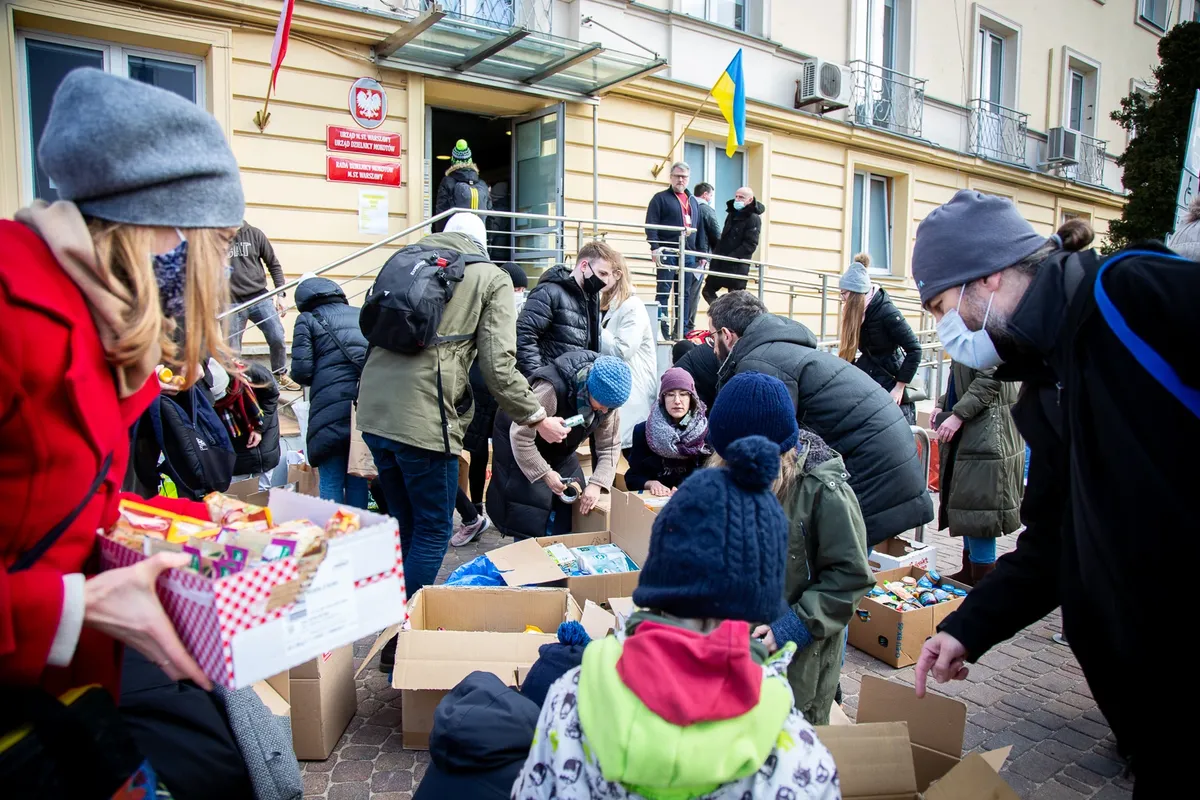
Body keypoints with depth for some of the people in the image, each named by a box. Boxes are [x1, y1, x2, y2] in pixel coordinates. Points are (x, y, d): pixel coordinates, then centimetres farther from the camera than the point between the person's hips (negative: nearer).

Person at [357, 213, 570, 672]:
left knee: (405, 523, 20)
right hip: (424, 419, -6)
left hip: (373, 409, 6)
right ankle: (405, 641, 13)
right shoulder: (492, 279, 5)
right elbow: (498, 365, -6)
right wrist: (537, 419, 4)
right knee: (434, 530, 9)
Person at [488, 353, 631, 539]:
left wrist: (597, 484, -24)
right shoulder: (552, 389, -41)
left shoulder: (608, 398, -21)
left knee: (570, 513, 4)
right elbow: (520, 436, -32)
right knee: (528, 516, -11)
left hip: (560, 449, 6)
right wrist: (546, 473, -30)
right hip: (518, 442, -6)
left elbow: (610, 446, -12)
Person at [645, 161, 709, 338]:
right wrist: (655, 247, -17)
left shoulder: (693, 202, 21)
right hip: (667, 252, -6)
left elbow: (700, 229, 22)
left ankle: (683, 330, 11)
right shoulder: (661, 198, 4)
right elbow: (651, 224, -6)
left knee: (685, 293, 6)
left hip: (688, 254, 6)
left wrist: (702, 251, 14)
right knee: (664, 290, -7)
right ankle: (662, 328, -6)